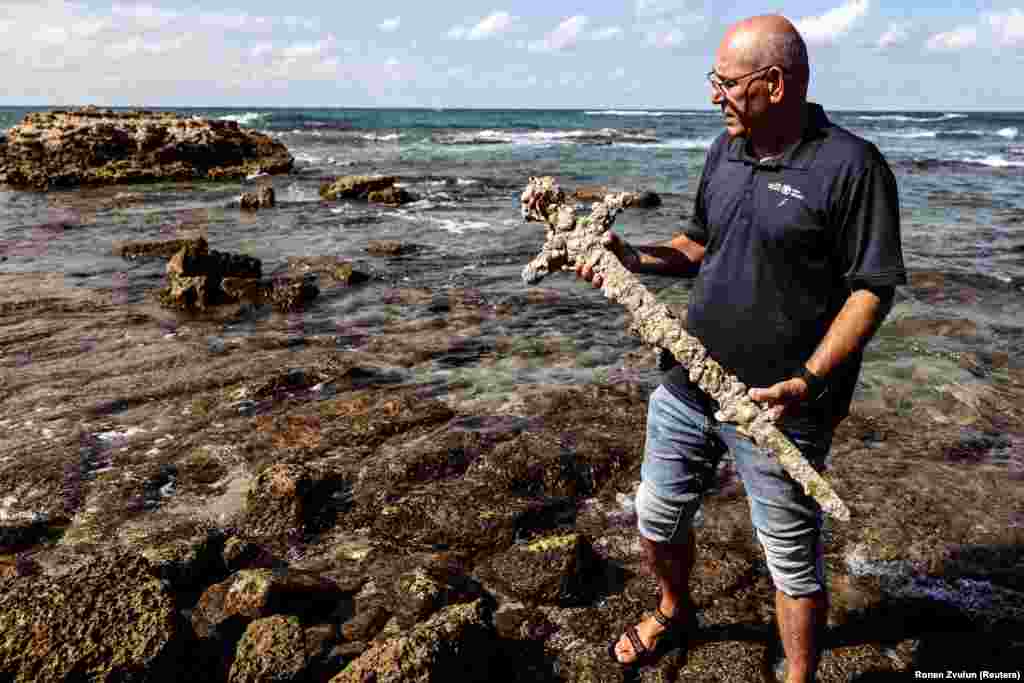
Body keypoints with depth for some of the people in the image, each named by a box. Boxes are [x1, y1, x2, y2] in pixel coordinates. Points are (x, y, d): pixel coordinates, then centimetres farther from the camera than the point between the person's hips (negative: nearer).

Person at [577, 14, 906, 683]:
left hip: (775, 408, -6)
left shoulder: (851, 165, -13)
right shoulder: (727, 150, 8)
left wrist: (809, 381, -25)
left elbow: (872, 288, -14)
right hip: (687, 386, 7)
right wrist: (636, 258, -1)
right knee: (659, 519, 21)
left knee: (794, 561, 10)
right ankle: (675, 612, 50)